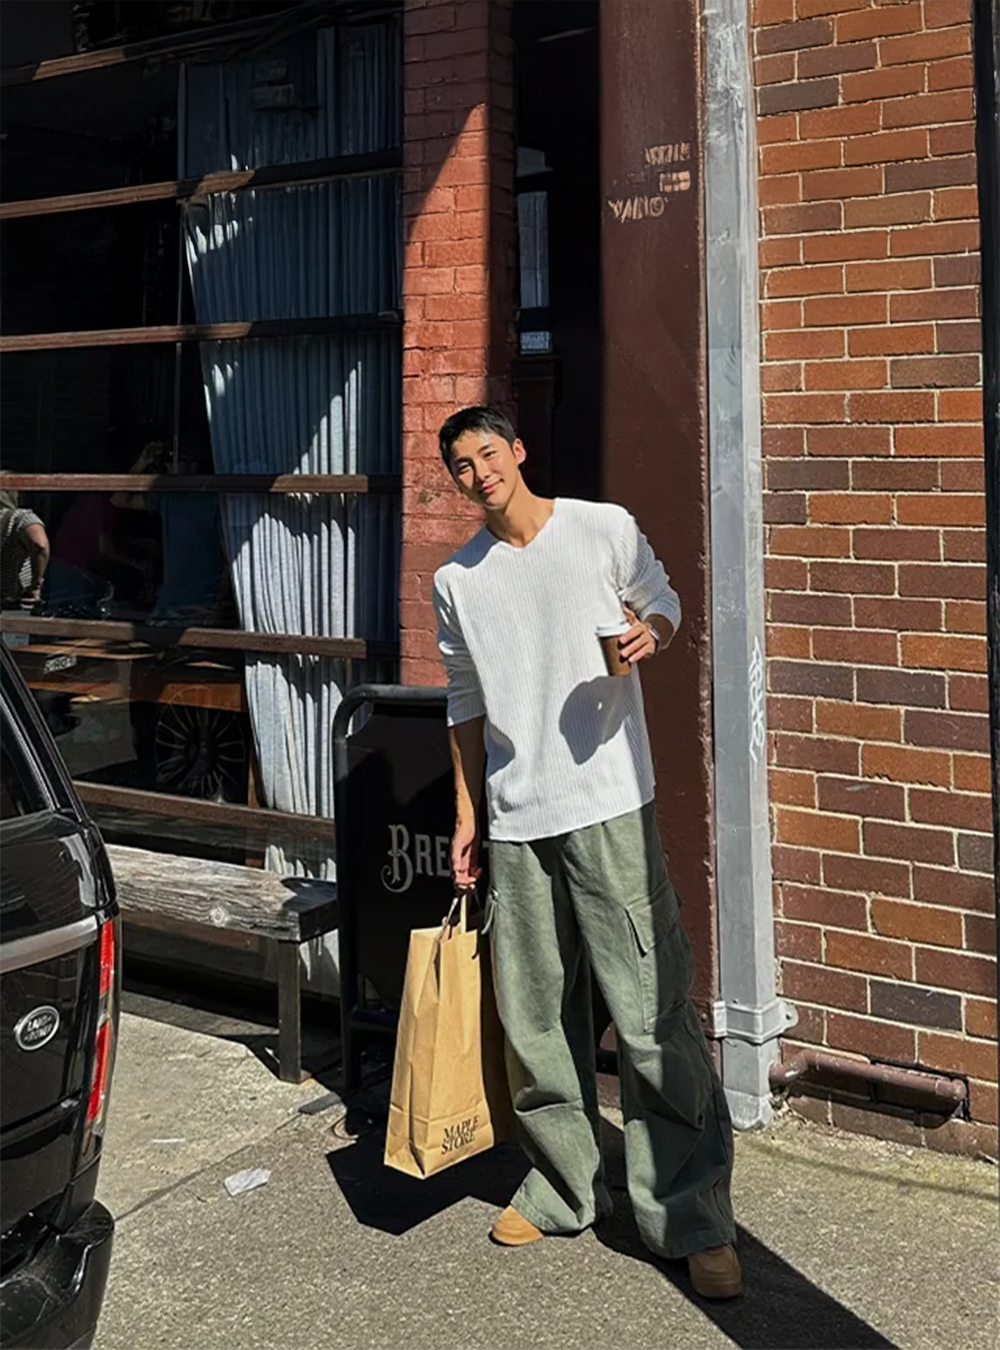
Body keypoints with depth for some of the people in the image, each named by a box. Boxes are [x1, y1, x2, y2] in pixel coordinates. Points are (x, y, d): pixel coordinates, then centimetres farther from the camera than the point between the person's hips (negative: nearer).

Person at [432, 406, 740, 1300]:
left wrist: (650, 633, -9)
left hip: (609, 805, -4)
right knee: (534, 1021, 8)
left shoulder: (605, 529, 2)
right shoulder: (457, 581, 11)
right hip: (516, 822, 4)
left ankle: (694, 1218, 3)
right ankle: (566, 1189, 25)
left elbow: (663, 603, 15)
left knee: (650, 1014, -6)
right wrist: (467, 818, 15)